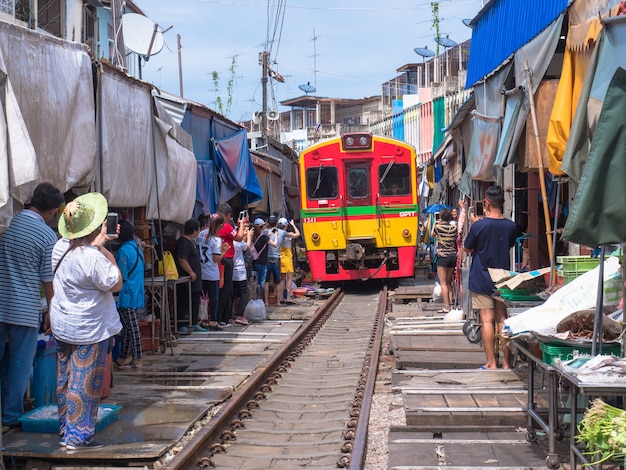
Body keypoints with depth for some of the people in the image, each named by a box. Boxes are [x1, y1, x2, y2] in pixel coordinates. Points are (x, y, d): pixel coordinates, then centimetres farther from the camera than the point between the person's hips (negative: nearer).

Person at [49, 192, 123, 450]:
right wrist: (102, 248, -18)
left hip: (63, 325, 8)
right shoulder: (92, 257, -27)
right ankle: (78, 436, 6)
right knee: (85, 382, 1)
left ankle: (65, 429, 27)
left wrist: (100, 246, 4)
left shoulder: (61, 246, 0)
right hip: (89, 329, -8)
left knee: (66, 379, 16)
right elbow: (116, 284, -17)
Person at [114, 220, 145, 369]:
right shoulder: (136, 247, 12)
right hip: (137, 292, 9)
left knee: (131, 326, -5)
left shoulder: (124, 250, -16)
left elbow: (122, 275, -15)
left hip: (127, 294, -9)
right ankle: (124, 358, 19)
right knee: (126, 326, 13)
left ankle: (137, 360, -2)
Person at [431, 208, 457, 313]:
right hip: (453, 255, 5)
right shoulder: (454, 228, 4)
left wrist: (435, 224, 24)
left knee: (443, 283, -1)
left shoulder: (438, 227, -7)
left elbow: (432, 235, 11)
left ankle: (446, 307, -4)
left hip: (443, 256, -5)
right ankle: (451, 304, 13)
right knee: (448, 282, 15)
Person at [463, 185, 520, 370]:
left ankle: (491, 363, 1)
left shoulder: (479, 226, -14)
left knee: (487, 321, -1)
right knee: (503, 320, 9)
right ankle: (506, 362, 11)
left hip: (481, 280, -4)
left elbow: (467, 248, -2)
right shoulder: (511, 226, -2)